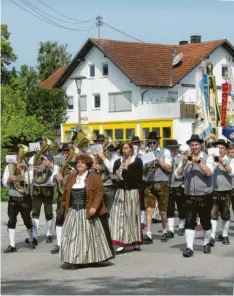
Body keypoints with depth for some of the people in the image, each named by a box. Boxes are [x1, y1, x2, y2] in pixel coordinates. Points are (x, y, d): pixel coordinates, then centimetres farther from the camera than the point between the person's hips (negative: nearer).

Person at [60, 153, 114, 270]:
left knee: (89, 236, 2)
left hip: (88, 212, -4)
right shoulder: (71, 177, 12)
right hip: (72, 212, 4)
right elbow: (65, 194, 16)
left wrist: (94, 207, -21)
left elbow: (99, 193, -10)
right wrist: (63, 207, 10)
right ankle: (70, 260, 6)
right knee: (70, 236, 1)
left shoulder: (94, 177, -4)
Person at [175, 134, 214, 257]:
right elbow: (178, 175, 2)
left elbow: (209, 172, -16)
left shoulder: (207, 158, 1)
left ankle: (206, 244, 31)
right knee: (189, 222, -9)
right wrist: (183, 164, -14)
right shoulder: (186, 158, 8)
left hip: (205, 195, -1)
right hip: (189, 196, 1)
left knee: (205, 222, 11)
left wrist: (198, 161, -22)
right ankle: (189, 247, -11)